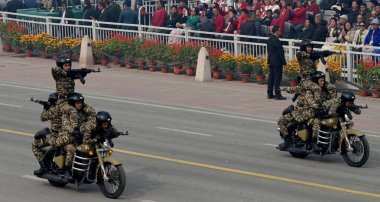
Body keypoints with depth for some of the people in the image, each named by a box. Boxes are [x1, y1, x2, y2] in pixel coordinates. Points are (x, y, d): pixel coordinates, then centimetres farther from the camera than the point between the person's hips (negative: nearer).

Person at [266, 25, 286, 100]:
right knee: (277, 78, -6)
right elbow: (280, 52, -18)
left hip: (271, 62, 9)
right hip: (277, 62, -9)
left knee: (271, 77, 12)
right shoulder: (276, 40, -18)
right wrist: (284, 61, -11)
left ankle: (270, 94, 16)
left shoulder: (269, 40, 10)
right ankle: (277, 95, -5)